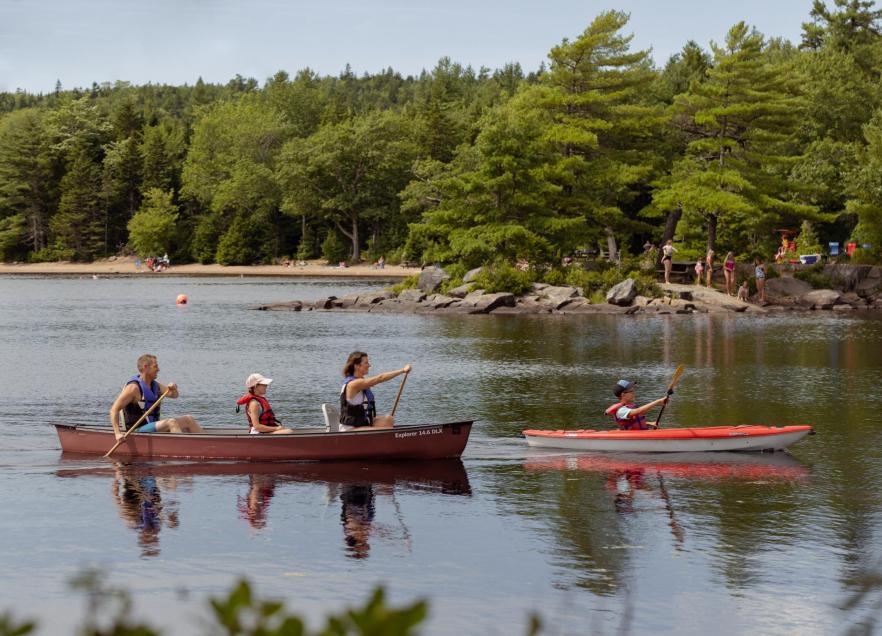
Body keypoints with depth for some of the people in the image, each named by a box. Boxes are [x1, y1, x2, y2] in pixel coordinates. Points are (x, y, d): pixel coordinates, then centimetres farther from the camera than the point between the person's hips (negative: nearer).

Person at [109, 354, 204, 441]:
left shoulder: (155, 385, 13)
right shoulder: (134, 387, -14)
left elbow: (174, 395, 19)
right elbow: (114, 410, -18)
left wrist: (173, 389, -7)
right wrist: (118, 433, -27)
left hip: (154, 426, 9)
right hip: (139, 431, -9)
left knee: (188, 419, 0)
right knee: (171, 422, -29)